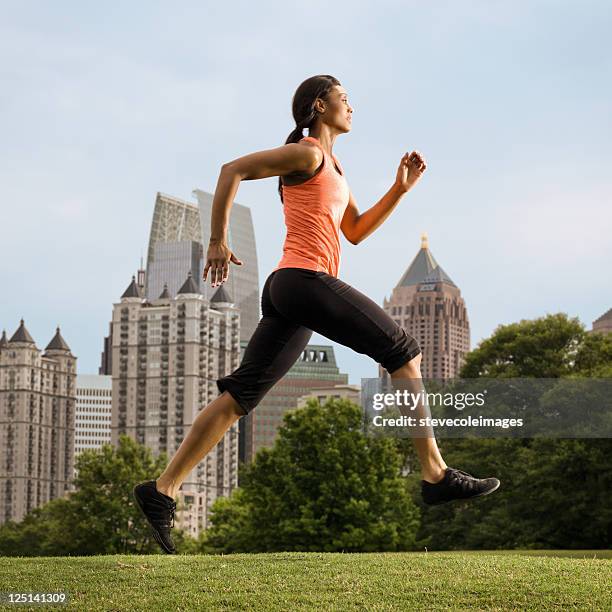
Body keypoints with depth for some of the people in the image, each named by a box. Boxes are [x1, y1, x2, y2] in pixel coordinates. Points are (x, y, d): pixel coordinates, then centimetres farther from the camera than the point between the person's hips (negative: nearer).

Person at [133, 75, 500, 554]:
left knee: (241, 396, 3)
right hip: (306, 280, -10)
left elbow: (356, 232, 27)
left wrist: (401, 188, 18)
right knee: (404, 352, -2)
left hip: (285, 295, 10)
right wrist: (218, 241, -8)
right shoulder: (307, 153, -3)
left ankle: (162, 492, -1)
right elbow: (232, 170, -8)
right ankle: (436, 475, -2)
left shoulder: (333, 166, 26)